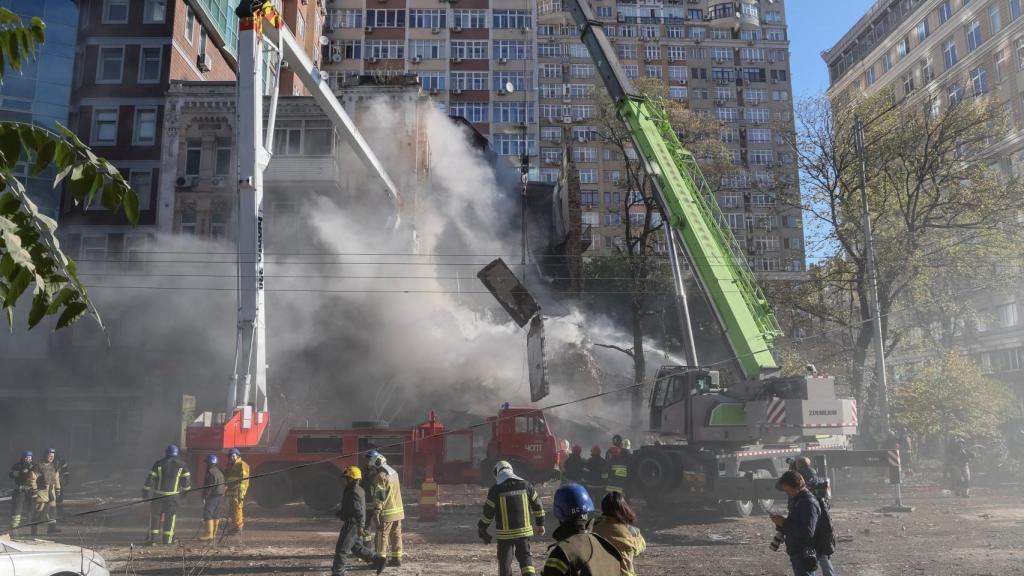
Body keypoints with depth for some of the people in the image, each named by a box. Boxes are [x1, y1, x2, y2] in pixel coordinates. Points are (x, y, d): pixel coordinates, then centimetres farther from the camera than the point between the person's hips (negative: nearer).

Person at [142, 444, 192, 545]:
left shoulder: (158, 463, -1)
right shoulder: (182, 464, 1)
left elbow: (150, 479, -2)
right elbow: (186, 480, 5)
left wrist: (146, 492, 5)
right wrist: (185, 490, 21)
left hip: (158, 494, 0)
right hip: (173, 495, 0)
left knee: (155, 515, 10)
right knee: (170, 516, 9)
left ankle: (153, 538, 5)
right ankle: (167, 539, 9)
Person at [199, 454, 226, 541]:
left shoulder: (210, 472, -14)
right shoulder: (219, 472, 15)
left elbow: (208, 486, -18)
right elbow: (223, 484, 17)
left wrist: (205, 497, -16)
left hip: (212, 496, -10)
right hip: (220, 495, 10)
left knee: (208, 514, -9)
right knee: (216, 515, 13)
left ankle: (209, 534, -14)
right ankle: (214, 533, 17)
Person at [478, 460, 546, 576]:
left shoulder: (495, 490, -9)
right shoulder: (525, 485, 1)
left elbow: (488, 513, -5)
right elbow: (537, 505, 7)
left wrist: (481, 529, 10)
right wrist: (540, 524, 19)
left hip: (505, 533, -3)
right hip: (524, 531, 3)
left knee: (505, 561, 10)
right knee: (525, 555, 16)